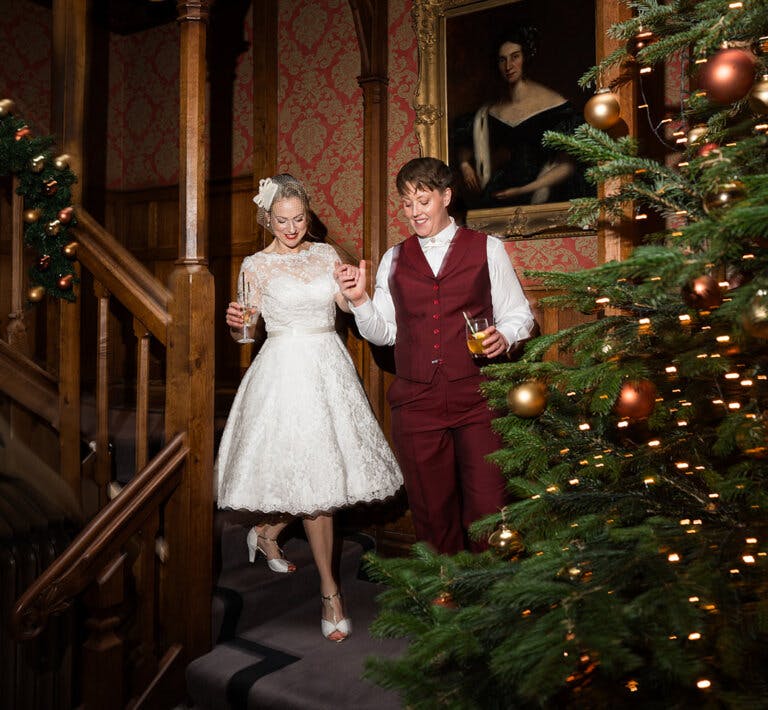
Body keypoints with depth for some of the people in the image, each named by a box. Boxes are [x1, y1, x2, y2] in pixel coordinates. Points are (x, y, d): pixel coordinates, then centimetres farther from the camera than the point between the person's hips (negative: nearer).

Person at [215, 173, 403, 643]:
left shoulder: (326, 253, 10)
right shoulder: (256, 266, 1)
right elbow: (245, 331, 3)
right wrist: (235, 323, -18)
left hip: (330, 366, 4)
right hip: (287, 369, -4)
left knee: (329, 467, 6)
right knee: (313, 477, -5)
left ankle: (267, 534, 35)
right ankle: (330, 592, 8)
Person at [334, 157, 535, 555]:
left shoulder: (487, 249, 8)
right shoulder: (394, 259, 15)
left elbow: (518, 314, 9)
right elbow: (382, 332, 13)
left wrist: (504, 336, -11)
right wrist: (359, 299, -4)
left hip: (477, 400, -2)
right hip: (416, 401, 2)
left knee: (487, 509, -5)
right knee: (432, 511, 9)